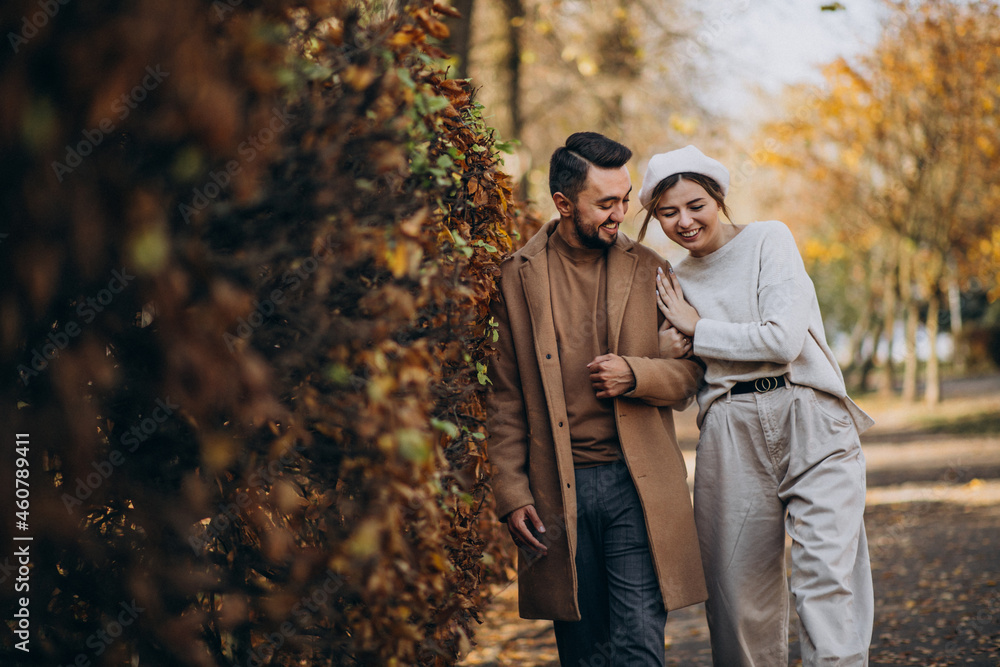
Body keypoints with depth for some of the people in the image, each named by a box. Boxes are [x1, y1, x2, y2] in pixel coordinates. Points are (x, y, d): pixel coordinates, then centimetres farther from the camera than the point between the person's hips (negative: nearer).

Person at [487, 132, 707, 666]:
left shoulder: (649, 269, 7)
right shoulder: (518, 276, 4)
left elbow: (689, 372, 10)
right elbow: (505, 398, 5)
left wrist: (635, 374, -10)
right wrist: (511, 493, -1)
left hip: (637, 486, 0)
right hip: (558, 494, 0)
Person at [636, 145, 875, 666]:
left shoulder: (768, 240, 2)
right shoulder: (673, 283, 15)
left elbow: (784, 339, -11)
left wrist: (698, 329, -1)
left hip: (812, 426, -4)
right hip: (731, 441, 4)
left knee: (827, 583, -14)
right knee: (742, 592, 3)